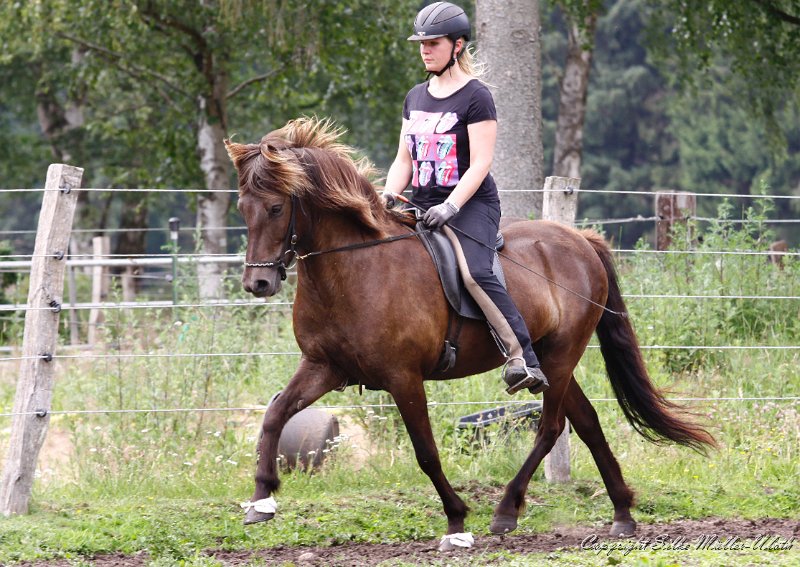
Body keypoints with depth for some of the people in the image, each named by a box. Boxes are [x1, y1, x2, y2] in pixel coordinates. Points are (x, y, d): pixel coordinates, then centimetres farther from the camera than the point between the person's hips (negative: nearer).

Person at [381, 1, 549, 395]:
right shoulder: (416, 98, 16)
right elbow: (404, 160, 17)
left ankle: (523, 359, -32)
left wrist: (451, 207, -24)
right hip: (422, 207, 8)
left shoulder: (475, 97, -7)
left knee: (475, 273, -30)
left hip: (471, 204, -8)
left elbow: (480, 163, -13)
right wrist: (388, 196, -1)